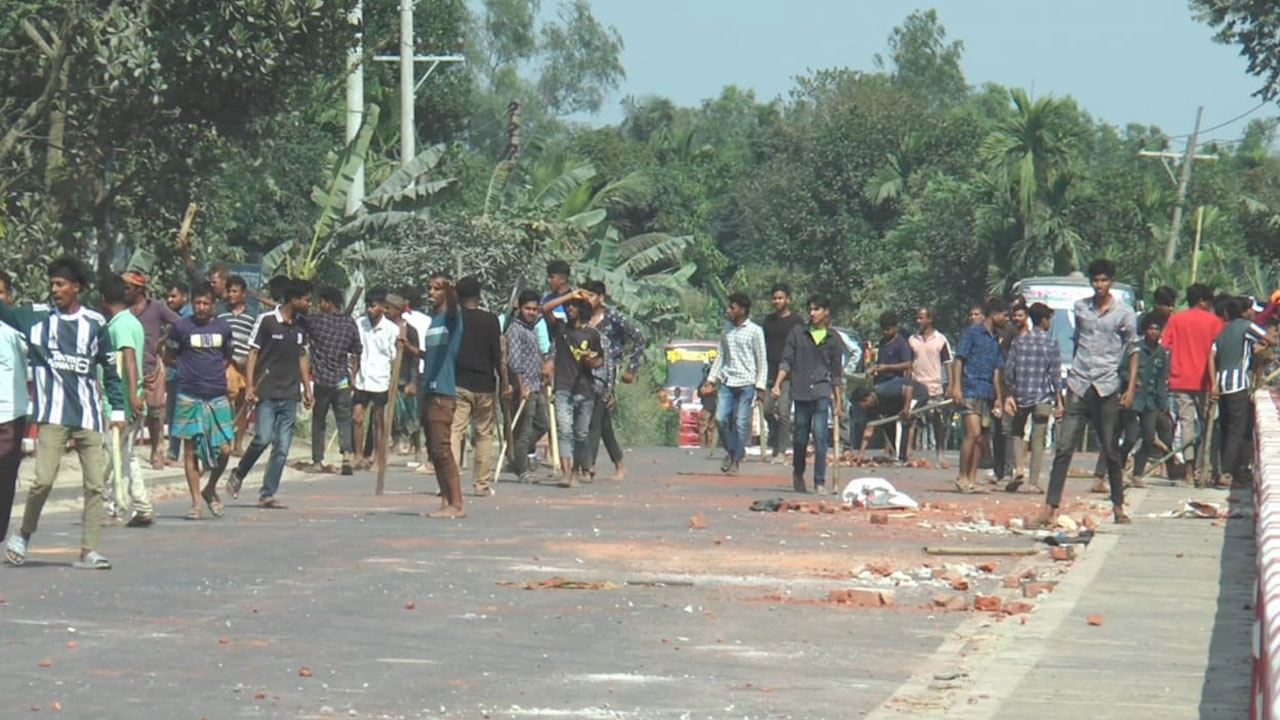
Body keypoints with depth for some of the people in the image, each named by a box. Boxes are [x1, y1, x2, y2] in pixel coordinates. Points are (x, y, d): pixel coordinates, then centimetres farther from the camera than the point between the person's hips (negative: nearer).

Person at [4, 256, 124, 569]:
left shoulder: (95, 323, 8)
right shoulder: (36, 317, 6)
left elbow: (109, 368, 14)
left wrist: (117, 408, 11)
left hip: (88, 415, 2)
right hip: (53, 415, -2)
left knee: (95, 484, -3)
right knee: (43, 479, -12)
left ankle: (88, 550, 1)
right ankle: (23, 535, 11)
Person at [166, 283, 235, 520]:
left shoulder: (223, 328, 8)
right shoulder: (181, 327, 1)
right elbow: (171, 358, 10)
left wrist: (215, 371, 7)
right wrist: (189, 369, -1)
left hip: (217, 396, 2)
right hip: (189, 396, -2)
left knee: (225, 448, -4)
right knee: (191, 448, -1)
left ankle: (210, 489, 20)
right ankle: (195, 502, 5)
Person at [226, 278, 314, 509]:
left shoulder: (300, 327, 13)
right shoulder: (266, 321, -5)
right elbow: (253, 353, -3)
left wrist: (307, 389, 17)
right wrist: (250, 386, -10)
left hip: (290, 395, 6)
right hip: (267, 393, -5)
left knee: (282, 448, 1)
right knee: (263, 438, -16)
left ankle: (267, 494, 6)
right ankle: (238, 476, 8)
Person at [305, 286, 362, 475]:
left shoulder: (315, 320, -6)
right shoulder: (350, 324, 5)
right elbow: (357, 353, 8)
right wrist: (352, 375, 19)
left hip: (321, 379, -2)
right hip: (342, 380, 2)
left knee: (318, 422, 9)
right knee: (344, 420, 5)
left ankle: (317, 461, 10)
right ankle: (347, 454, -16)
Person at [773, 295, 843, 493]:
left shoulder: (833, 339, 8)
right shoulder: (798, 333, 7)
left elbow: (836, 373, 13)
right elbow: (786, 361, 6)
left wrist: (838, 401, 12)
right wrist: (777, 385, -6)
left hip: (822, 392, -1)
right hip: (801, 391, 1)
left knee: (820, 436, -12)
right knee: (800, 437, 7)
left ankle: (820, 482, -10)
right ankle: (797, 473, 32)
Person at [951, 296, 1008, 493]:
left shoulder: (996, 338, 18)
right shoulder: (973, 332, -1)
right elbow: (960, 359, -5)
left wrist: (998, 397, 19)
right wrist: (956, 386, -13)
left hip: (987, 394, 7)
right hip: (970, 390, -7)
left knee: (979, 438, 5)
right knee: (973, 433, -16)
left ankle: (972, 479, 8)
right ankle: (962, 477, -8)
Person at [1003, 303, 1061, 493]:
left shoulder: (1018, 341, 5)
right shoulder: (1051, 343, -4)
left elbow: (1009, 369, 3)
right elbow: (1055, 373, -5)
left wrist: (1009, 395, 10)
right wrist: (1059, 399, 2)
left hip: (1021, 396, 2)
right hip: (1042, 397, -2)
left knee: (1017, 434, 15)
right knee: (1038, 440, 1)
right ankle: (1034, 481, -1)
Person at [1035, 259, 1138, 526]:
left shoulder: (1124, 313, 1)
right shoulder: (1080, 308, 9)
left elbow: (1133, 351, 5)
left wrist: (1131, 389, -2)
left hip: (1106, 388, -2)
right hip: (1079, 386, 2)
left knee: (1111, 451, 6)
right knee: (1063, 448, -6)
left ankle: (1118, 507, 18)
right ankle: (1050, 507, -9)